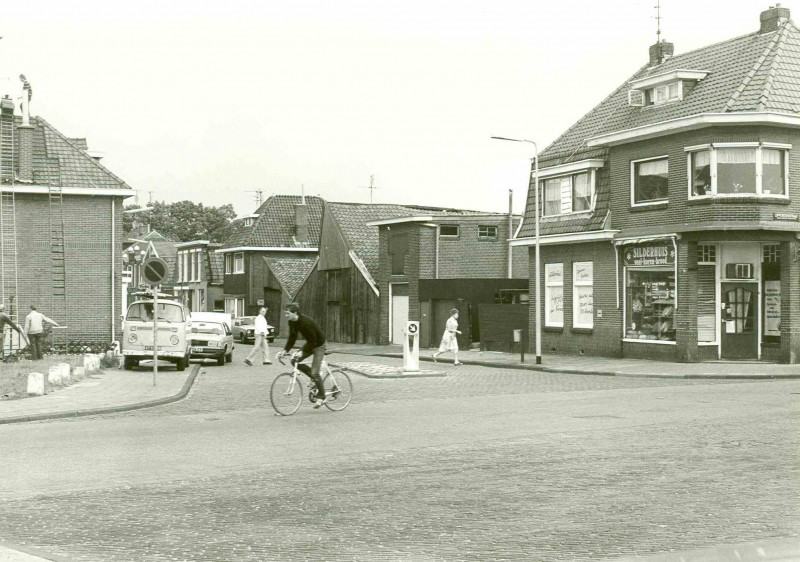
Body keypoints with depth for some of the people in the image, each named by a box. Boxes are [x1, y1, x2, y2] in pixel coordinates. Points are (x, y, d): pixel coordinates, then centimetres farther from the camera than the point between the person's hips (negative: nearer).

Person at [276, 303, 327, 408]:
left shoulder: (305, 322, -31)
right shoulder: (292, 322, -6)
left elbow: (313, 340, -29)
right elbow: (292, 338, -1)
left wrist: (302, 352, -34)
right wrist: (285, 350, -13)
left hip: (319, 345, -8)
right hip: (310, 344, 8)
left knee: (314, 372, -14)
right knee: (294, 361, -6)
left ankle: (322, 397, 1)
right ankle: (315, 379, 11)